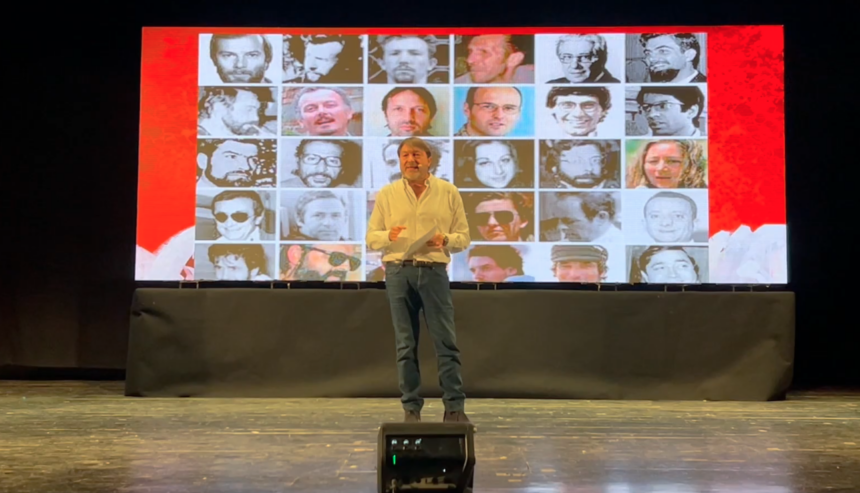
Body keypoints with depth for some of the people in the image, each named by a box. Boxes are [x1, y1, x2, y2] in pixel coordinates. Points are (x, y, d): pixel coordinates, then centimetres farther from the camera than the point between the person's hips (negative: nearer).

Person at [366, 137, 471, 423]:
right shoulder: (386, 195, 10)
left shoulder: (449, 193, 8)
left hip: (434, 271, -1)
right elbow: (371, 238, 9)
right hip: (398, 272, 1)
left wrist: (445, 240, -13)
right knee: (406, 344, 3)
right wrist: (388, 236, -12)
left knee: (446, 341, -3)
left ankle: (455, 407, 3)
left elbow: (464, 237, 8)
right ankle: (411, 408, 9)